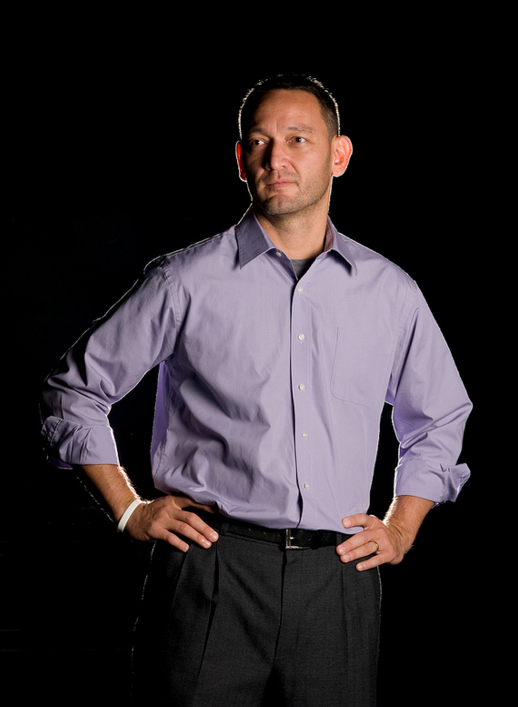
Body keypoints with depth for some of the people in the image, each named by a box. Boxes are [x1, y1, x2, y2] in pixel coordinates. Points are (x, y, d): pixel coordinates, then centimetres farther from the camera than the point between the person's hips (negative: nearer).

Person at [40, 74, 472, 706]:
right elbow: (73, 391, 10)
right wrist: (130, 512, 5)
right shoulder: (187, 282, 1)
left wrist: (401, 530, 14)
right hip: (212, 572, -2)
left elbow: (438, 421, 25)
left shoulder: (391, 292, 10)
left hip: (340, 578, 3)